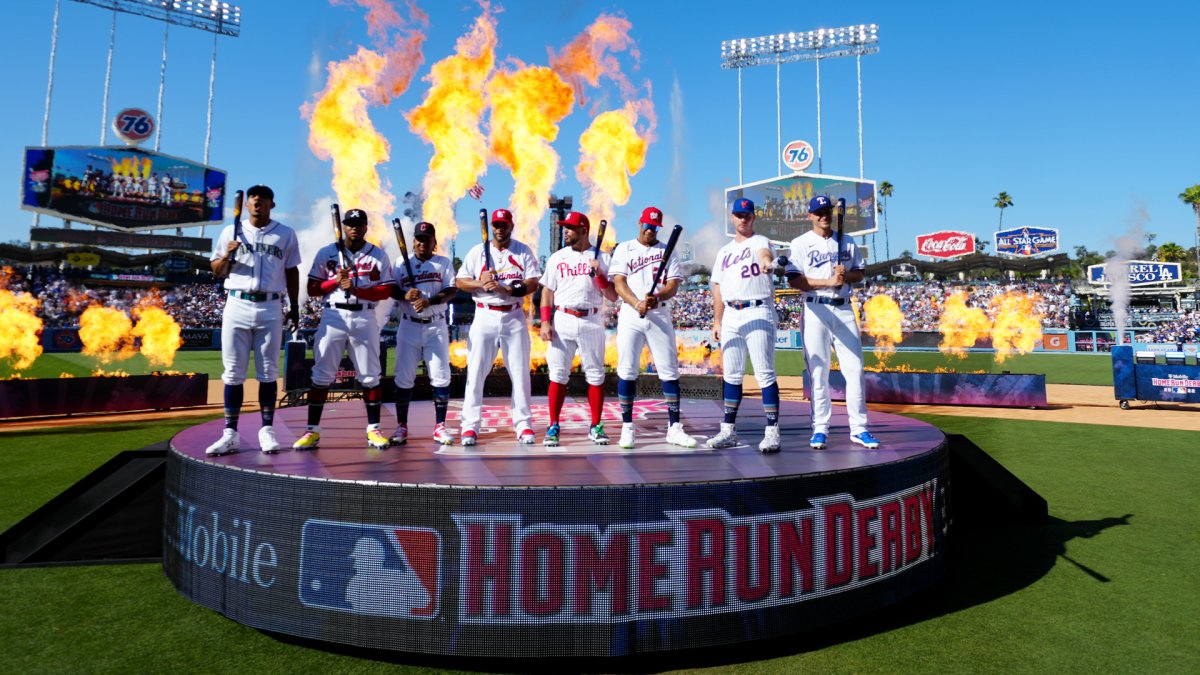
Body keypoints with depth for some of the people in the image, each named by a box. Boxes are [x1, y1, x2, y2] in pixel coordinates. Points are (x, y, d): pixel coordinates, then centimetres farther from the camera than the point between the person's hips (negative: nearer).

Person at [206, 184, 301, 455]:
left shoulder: (286, 234, 8)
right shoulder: (232, 231, 10)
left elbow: (291, 271, 11)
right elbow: (216, 271, 12)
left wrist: (294, 308, 7)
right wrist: (227, 255, -9)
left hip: (270, 308, -1)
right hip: (237, 306, 1)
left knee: (268, 372, 3)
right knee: (233, 372, 1)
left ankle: (267, 430, 10)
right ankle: (230, 434, 4)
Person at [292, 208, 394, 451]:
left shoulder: (379, 255, 5)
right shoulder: (326, 253, 7)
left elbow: (386, 291, -2)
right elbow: (312, 289, 5)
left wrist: (356, 289, -15)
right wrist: (336, 281, -12)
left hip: (365, 318, 0)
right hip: (333, 316, 0)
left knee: (370, 375, 3)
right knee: (321, 375, -1)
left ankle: (373, 429, 11)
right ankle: (312, 430, 6)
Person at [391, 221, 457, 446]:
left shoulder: (444, 263, 6)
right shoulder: (401, 264, 11)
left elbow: (451, 291, -5)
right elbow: (391, 289, 5)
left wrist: (429, 301, -21)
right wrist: (405, 295, -17)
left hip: (436, 327, -1)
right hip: (409, 327, 1)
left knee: (441, 377, -3)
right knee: (403, 377, 0)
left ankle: (440, 426, 5)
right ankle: (401, 427, 9)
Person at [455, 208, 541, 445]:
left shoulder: (524, 252, 7)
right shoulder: (477, 251, 9)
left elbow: (533, 284, -2)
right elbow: (460, 281, 6)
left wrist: (507, 289, -17)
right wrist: (481, 284, -13)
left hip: (514, 318, 0)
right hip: (485, 317, 0)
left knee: (520, 372, 1)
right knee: (475, 372, -3)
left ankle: (523, 424, 10)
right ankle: (470, 425, 3)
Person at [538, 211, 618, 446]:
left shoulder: (603, 258, 6)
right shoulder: (557, 257, 10)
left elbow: (613, 297, 1)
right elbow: (547, 292, 9)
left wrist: (600, 274, -13)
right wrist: (545, 322, -3)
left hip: (592, 322, -1)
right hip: (562, 320, 1)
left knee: (595, 375, 3)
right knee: (557, 374, 0)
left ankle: (596, 427, 13)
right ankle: (553, 427, 8)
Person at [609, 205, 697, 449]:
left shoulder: (667, 251, 12)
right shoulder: (624, 249, 10)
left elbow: (674, 285, 1)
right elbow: (618, 283, -1)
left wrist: (657, 297, -20)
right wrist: (637, 303, -19)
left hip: (660, 317, 1)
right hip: (630, 316, -1)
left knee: (670, 371, -1)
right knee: (626, 372, -3)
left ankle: (674, 428, 5)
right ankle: (627, 427, 6)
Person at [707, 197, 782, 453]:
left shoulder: (759, 241, 2)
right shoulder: (724, 251, 21)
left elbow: (765, 253, -23)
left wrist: (766, 261, -48)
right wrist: (716, 321, 15)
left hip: (758, 313, -6)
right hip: (731, 316, 6)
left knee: (765, 374, -8)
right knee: (732, 375, 9)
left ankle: (772, 432, -4)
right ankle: (728, 431, 17)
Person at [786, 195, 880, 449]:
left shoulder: (847, 242, 15)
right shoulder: (800, 243, 2)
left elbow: (859, 273, 18)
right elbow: (794, 280, -7)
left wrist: (846, 276, -5)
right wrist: (828, 281, -16)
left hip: (844, 309, 3)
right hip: (815, 310, -3)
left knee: (855, 369, -1)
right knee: (818, 371, -1)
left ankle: (858, 429, 7)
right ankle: (820, 429, 7)